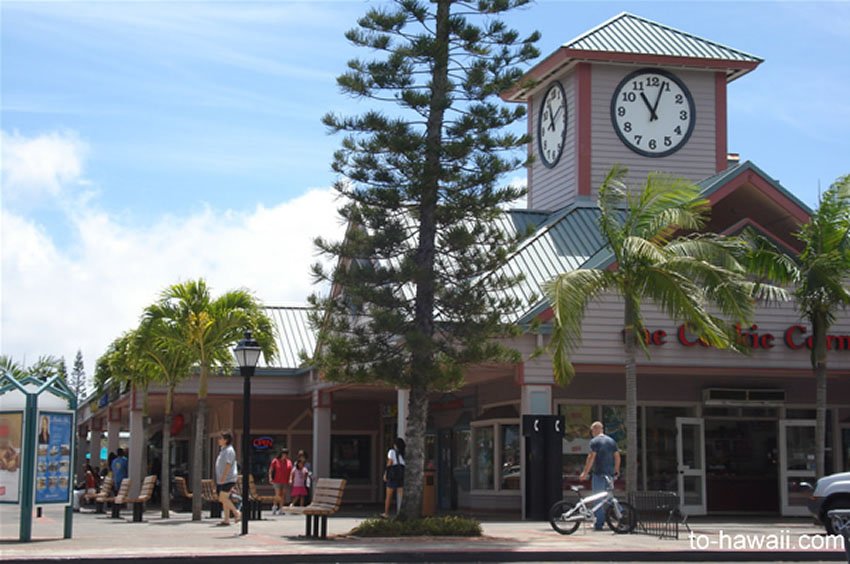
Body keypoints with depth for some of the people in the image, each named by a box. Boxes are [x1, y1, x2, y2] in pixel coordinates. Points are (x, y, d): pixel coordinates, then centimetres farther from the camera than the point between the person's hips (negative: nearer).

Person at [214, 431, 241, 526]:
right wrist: (219, 479, 21)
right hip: (222, 480, 10)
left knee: (223, 498, -14)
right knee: (224, 500, 6)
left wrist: (223, 478, -26)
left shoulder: (229, 450, -11)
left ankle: (237, 513, -3)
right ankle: (226, 520, 7)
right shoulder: (223, 450, 19)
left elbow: (228, 465, -20)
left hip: (228, 479, -10)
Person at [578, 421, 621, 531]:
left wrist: (585, 472, -11)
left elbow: (591, 457, -14)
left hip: (599, 473, -6)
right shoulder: (612, 441, 13)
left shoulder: (595, 441, -7)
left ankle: (599, 524, -3)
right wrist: (616, 471, 22)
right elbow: (617, 457, 13)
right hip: (610, 474, 6)